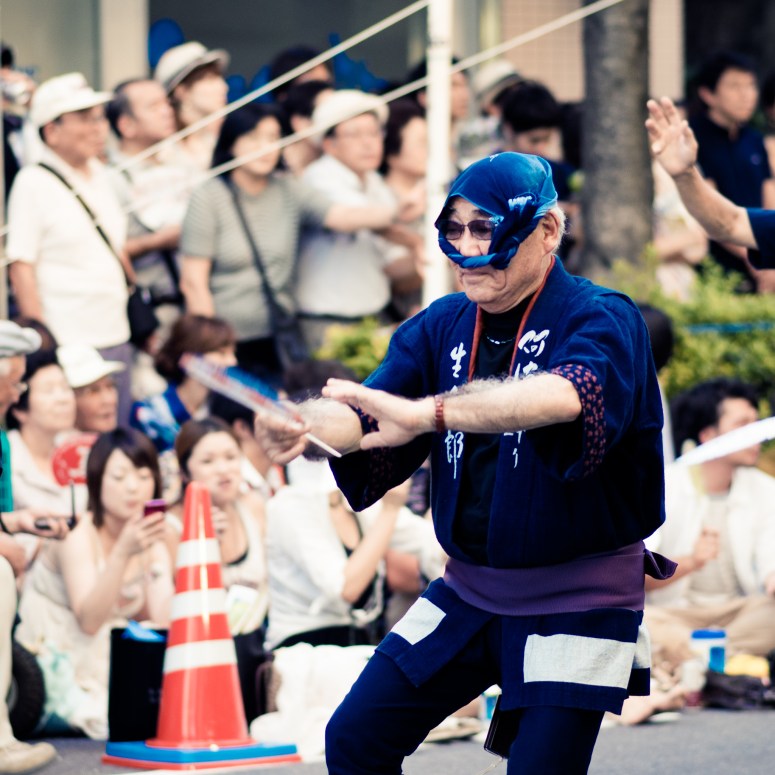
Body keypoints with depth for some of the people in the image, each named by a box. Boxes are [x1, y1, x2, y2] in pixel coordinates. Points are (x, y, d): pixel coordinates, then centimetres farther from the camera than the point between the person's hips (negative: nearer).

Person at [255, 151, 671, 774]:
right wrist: (307, 424, -32)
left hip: (577, 601, -6)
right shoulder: (441, 327, 5)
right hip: (469, 590, 6)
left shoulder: (601, 320, -15)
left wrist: (429, 413, -52)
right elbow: (368, 419, -7)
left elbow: (565, 396, -37)